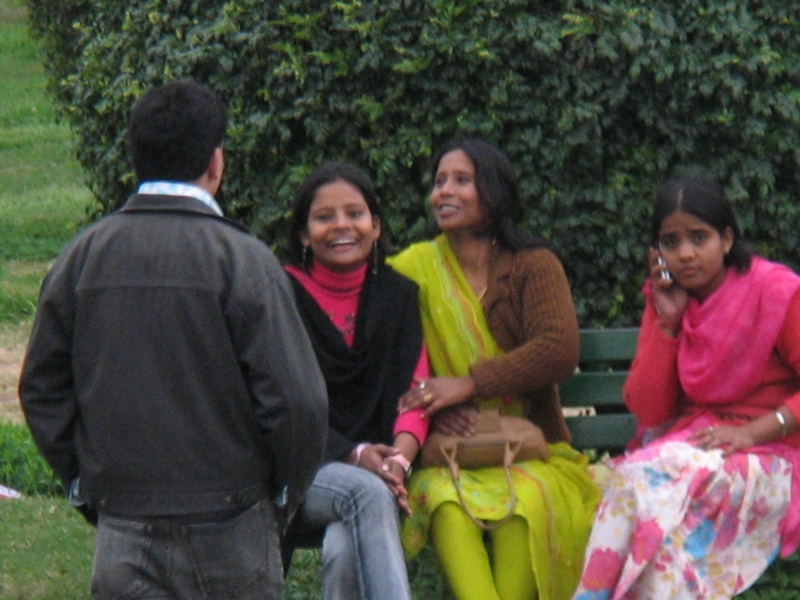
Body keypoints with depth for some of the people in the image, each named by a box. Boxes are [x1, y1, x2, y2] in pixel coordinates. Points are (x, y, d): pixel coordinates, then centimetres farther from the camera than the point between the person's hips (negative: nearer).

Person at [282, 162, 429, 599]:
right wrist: (355, 456, -20)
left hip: (376, 469, 2)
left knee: (345, 552, -32)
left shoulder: (398, 295, 13)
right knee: (367, 493, -35)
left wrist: (399, 457, -18)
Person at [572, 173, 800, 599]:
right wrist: (667, 323, -5)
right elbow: (647, 410, 4)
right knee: (635, 476, -31)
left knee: (652, 482, -32)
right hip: (689, 441, 4)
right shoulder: (665, 300, 10)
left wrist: (752, 432, -20)